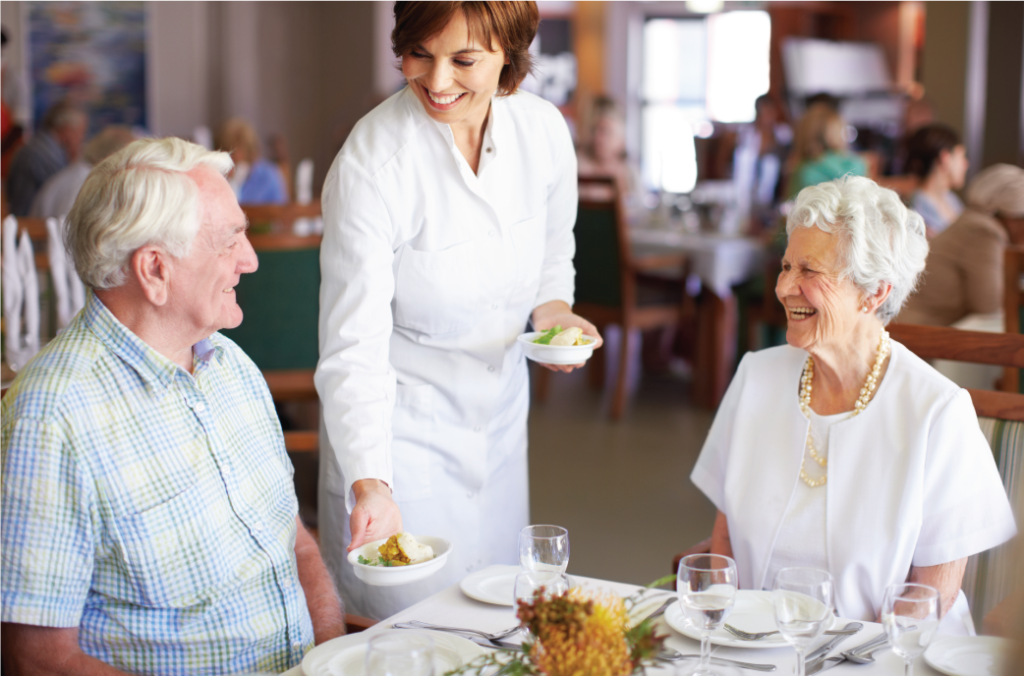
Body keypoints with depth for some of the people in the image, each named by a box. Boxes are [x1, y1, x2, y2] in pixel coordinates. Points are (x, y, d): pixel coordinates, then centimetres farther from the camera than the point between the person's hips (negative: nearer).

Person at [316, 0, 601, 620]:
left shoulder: (544, 131, -8)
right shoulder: (372, 163, -24)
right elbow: (353, 353, -25)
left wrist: (552, 309, -9)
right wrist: (370, 485, -36)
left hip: (500, 420, 5)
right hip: (400, 431, -5)